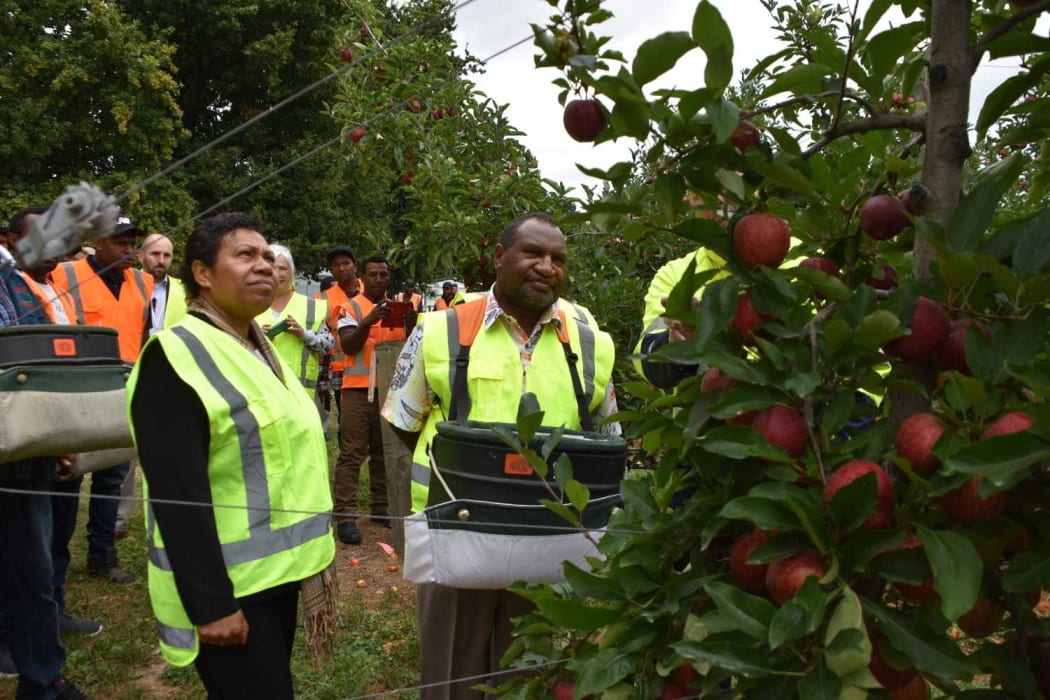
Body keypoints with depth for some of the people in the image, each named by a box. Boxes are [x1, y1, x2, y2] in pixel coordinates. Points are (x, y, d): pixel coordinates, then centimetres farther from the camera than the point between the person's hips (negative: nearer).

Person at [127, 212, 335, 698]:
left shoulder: (259, 350, 11)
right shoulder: (176, 357, -16)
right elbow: (178, 495, -22)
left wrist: (307, 559, 17)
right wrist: (211, 604, -23)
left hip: (277, 571, 9)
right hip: (225, 586, -8)